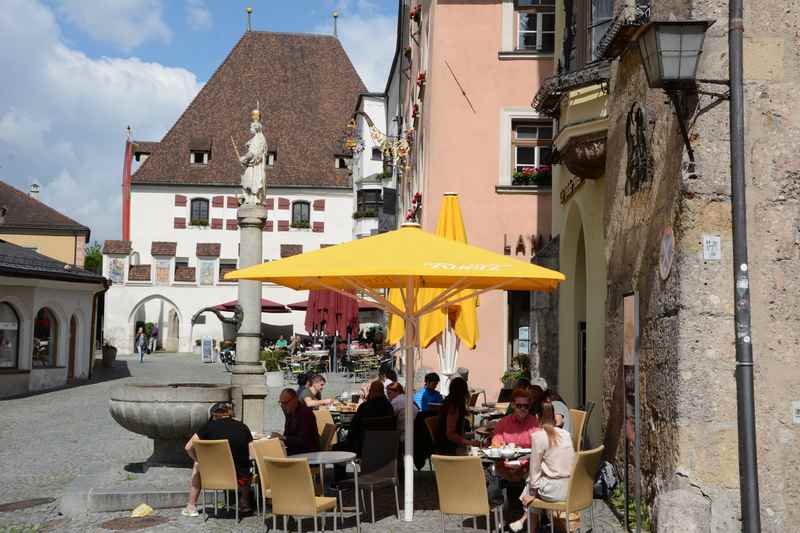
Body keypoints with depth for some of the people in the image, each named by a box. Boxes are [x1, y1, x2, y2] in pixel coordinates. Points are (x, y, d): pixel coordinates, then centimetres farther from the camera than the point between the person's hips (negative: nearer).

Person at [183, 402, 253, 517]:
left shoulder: (210, 425, 0)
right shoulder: (243, 427, 5)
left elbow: (188, 447, 6)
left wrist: (198, 460, 23)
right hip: (241, 480, 1)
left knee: (198, 466, 32)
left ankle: (191, 507, 34)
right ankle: (244, 502, 40)